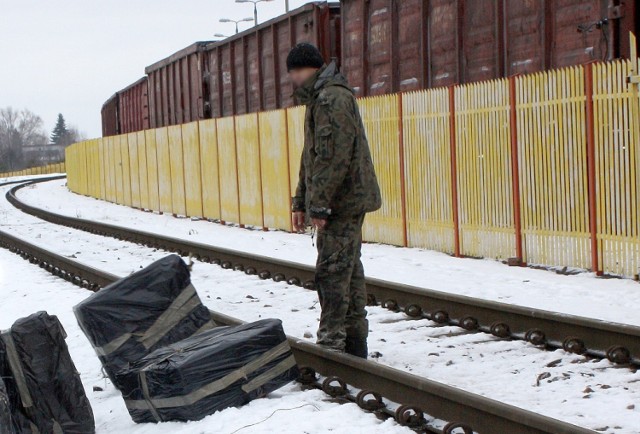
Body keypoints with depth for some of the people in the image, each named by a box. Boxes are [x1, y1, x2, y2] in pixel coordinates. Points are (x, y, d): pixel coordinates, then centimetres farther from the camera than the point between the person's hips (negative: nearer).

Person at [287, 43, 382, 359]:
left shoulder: (331, 98, -15)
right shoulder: (320, 98, 20)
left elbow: (334, 157, -22)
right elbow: (312, 157, 24)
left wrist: (319, 204, -20)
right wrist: (302, 202, 21)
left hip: (342, 200, -11)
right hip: (347, 202, 11)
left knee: (333, 272, -9)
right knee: (348, 269, 13)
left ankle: (331, 344, -6)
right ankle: (355, 343, 19)